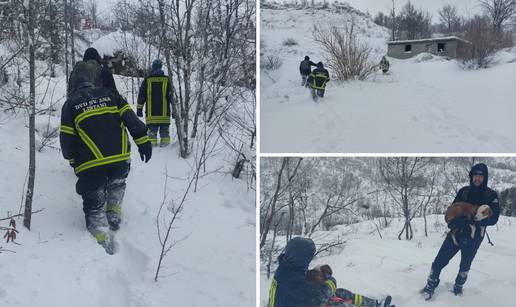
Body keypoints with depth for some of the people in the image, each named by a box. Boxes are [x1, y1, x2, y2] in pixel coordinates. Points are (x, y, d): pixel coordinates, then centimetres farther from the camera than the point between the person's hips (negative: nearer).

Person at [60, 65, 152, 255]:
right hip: (121, 157, 2)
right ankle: (114, 216, 24)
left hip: (91, 164, -2)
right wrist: (143, 141, 4)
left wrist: (72, 161, 22)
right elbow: (130, 118, 5)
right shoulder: (110, 95, 16)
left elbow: (66, 138, 8)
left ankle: (103, 243, -2)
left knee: (94, 205, 9)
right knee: (117, 185, 34)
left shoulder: (70, 104, 11)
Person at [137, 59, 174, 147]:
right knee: (164, 132, 5)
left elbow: (141, 96, 5)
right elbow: (171, 96, 1)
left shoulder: (147, 80, 3)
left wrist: (139, 109, 12)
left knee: (152, 131, 4)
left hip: (151, 114, 0)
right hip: (164, 113, 0)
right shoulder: (166, 80, 1)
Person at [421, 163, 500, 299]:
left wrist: (473, 219, -26)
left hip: (473, 238, -1)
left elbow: (493, 219, -11)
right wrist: (453, 223, -16)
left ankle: (458, 286, 35)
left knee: (465, 265, 13)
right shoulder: (464, 191, 4)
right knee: (440, 260, -2)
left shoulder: (491, 195, -3)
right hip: (456, 232, 2)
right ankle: (431, 285, 11)